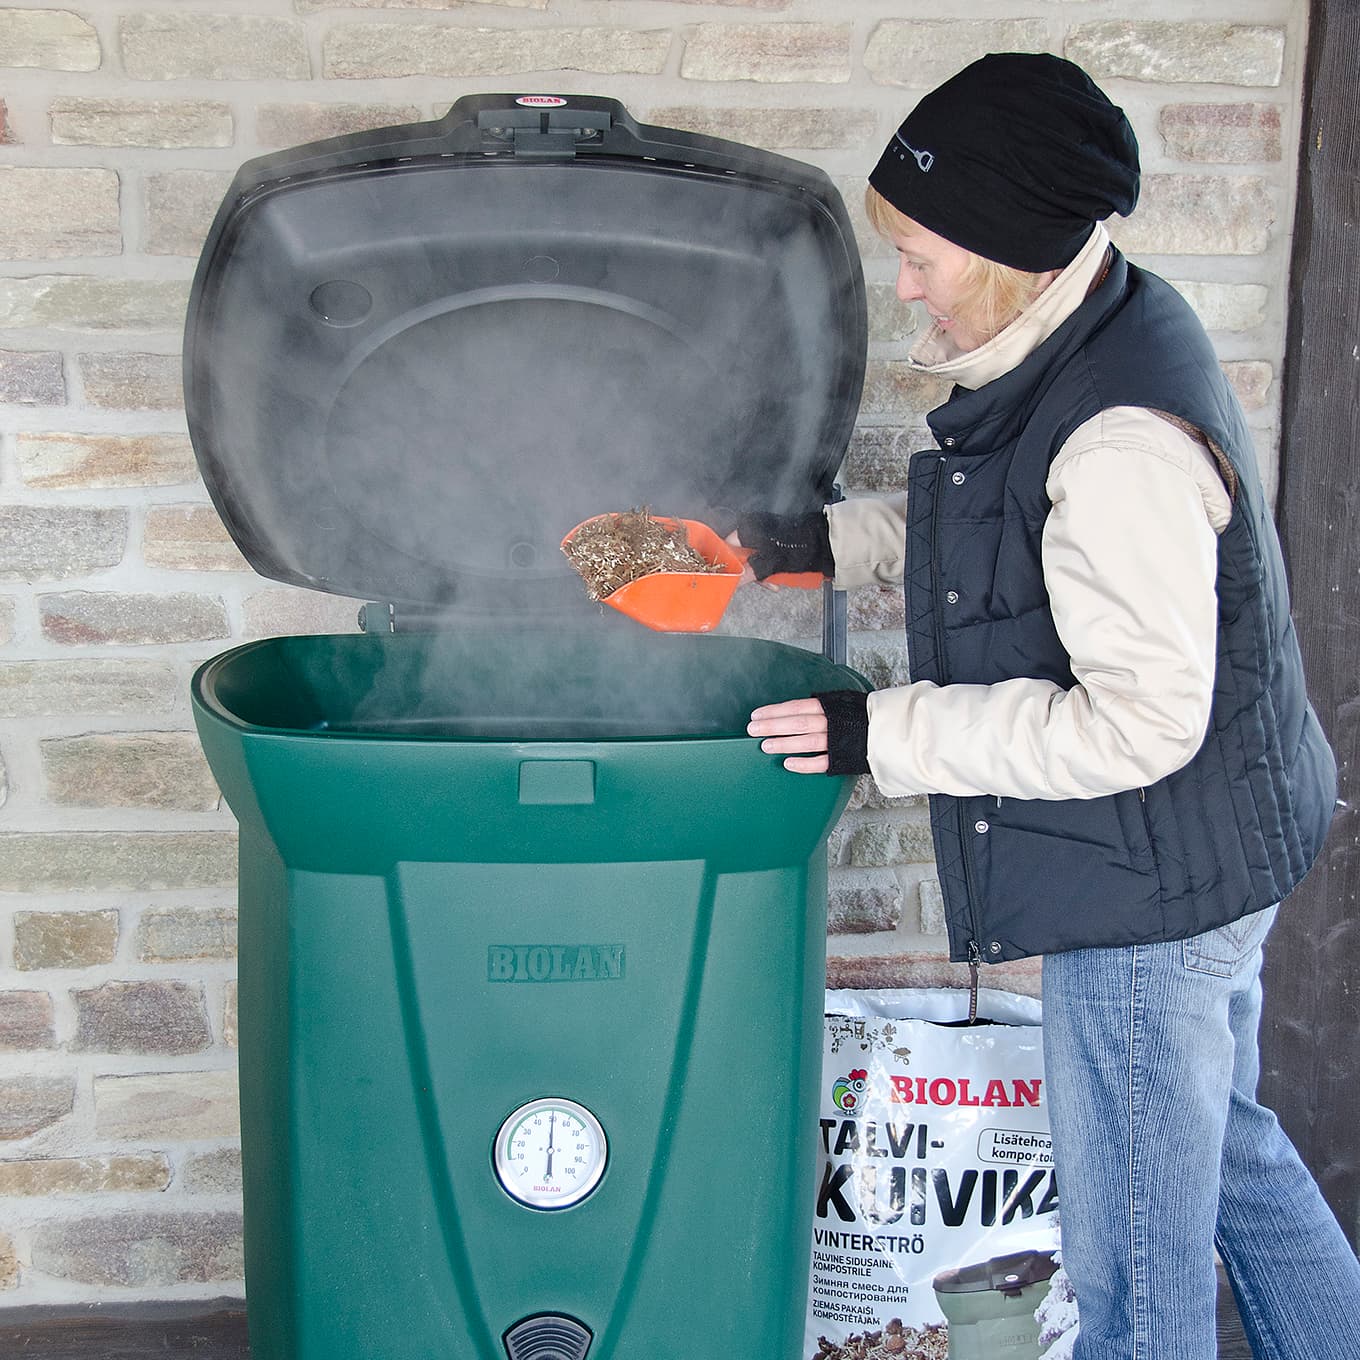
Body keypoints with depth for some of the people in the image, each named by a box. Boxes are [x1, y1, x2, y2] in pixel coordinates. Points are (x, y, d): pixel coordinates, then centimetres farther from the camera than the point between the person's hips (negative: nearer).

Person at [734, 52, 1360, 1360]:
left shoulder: (1122, 440, -30)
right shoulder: (1088, 337, 2)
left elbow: (1139, 721, -29)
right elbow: (992, 518, 18)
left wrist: (883, 733, -25)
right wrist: (824, 541, 6)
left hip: (1153, 884, -11)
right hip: (1200, 860, 11)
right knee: (1221, 1137, 30)